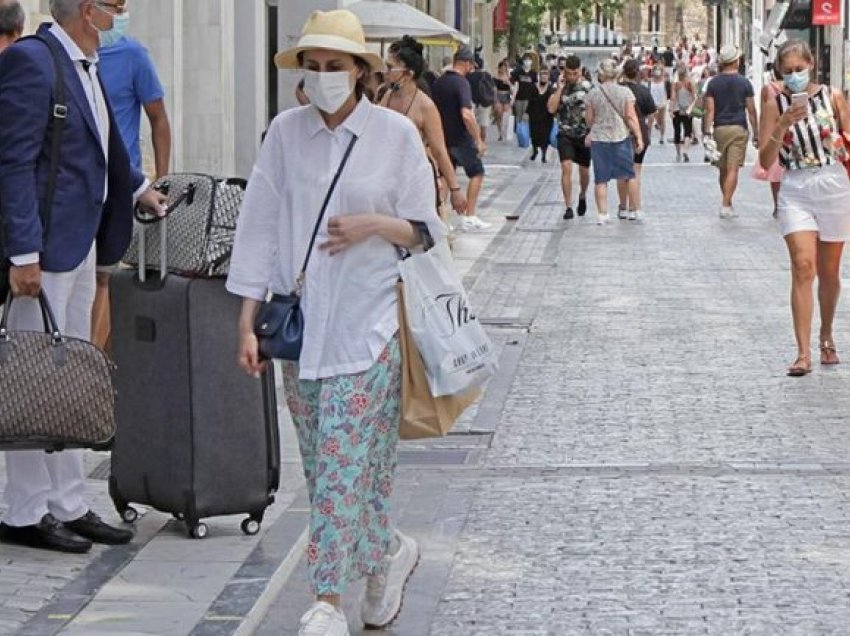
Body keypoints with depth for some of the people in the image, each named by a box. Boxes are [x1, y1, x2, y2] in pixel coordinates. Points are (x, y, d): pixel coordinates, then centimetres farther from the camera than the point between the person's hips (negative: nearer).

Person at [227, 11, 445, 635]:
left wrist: (374, 224, -17)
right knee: (325, 465, 9)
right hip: (301, 324, 4)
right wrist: (248, 323, 0)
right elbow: (261, 227, 4)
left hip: (368, 325, -3)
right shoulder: (286, 131, 3)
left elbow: (426, 230, 4)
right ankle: (389, 550, 31)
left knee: (345, 462, -8)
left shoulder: (396, 133, -2)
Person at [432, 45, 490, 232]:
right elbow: (466, 114, -28)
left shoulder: (439, 82, 6)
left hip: (443, 137, 7)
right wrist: (478, 139, -23)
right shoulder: (462, 83, -18)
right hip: (461, 139, -7)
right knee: (477, 173, 7)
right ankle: (470, 218, 4)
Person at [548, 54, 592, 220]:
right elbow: (551, 109, -13)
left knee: (584, 171, 11)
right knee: (566, 167, -17)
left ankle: (582, 196, 42)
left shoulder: (587, 86, -3)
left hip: (584, 135, 1)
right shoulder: (559, 87, -2)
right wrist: (560, 88, -17)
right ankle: (568, 207, -13)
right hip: (565, 135, -1)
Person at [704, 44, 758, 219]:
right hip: (738, 129, -3)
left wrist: (707, 132, -4)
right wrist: (756, 134, 5)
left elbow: (709, 110, -3)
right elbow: (751, 111, 0)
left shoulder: (713, 83, 3)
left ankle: (727, 204, 25)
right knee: (733, 170, -6)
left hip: (719, 130, 3)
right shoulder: (744, 83, -1)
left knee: (723, 170, 14)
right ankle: (725, 206, -16)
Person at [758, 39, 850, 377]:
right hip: (795, 191, -1)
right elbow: (765, 161, -4)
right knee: (802, 267, -15)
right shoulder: (775, 106, 0)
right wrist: (782, 126, -17)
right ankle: (803, 353, -17)